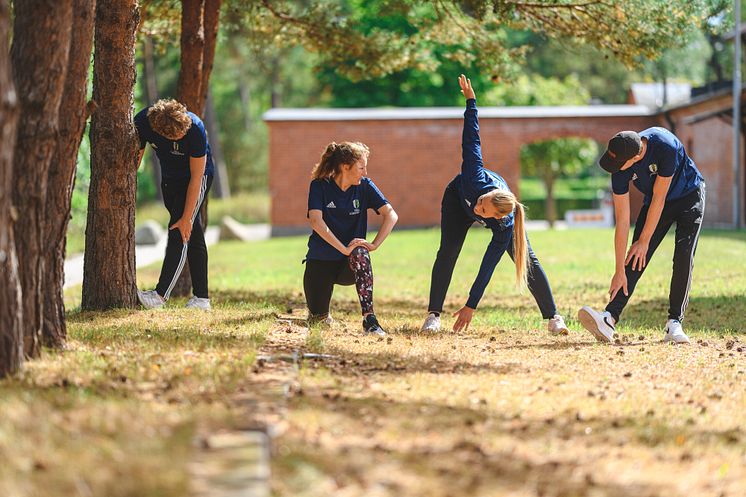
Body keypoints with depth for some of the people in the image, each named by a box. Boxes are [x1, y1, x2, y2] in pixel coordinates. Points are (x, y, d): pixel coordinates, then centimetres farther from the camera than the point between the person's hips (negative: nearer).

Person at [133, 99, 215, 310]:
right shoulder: (142, 122, -23)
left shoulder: (195, 129, -34)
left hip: (198, 176, -5)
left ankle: (160, 295, -22)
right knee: (192, 235, 6)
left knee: (180, 231, -17)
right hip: (170, 178, 5)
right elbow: (135, 159, -8)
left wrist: (186, 218, -24)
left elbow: (196, 178, -27)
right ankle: (202, 298, 8)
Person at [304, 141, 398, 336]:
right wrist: (344, 249, -30)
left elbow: (391, 215, -8)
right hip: (321, 261, 0)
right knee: (318, 317, -10)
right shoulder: (320, 186, -9)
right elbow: (316, 221, -23)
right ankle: (319, 312, 31)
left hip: (350, 267, 0)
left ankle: (369, 318, -39)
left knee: (360, 254, -35)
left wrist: (374, 244, -21)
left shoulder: (365, 186, -1)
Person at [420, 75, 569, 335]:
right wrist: (471, 101, -32)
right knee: (447, 252, -17)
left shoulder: (505, 227, -43)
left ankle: (553, 318, 4)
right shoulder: (477, 180, -47)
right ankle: (433, 315, -11)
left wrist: (471, 306, -37)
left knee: (526, 260, -5)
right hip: (459, 195, 1)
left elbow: (486, 270, -39)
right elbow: (472, 140, -35)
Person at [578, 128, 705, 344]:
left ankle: (674, 323, -15)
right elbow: (622, 221, -22)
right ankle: (609, 319, -21)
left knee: (683, 258, -17)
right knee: (634, 259, -11)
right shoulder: (619, 168, -26)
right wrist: (620, 271, -22)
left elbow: (658, 199, -27)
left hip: (689, 196, -3)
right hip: (655, 201, 3)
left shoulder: (665, 147, -38)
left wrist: (644, 241, -18)